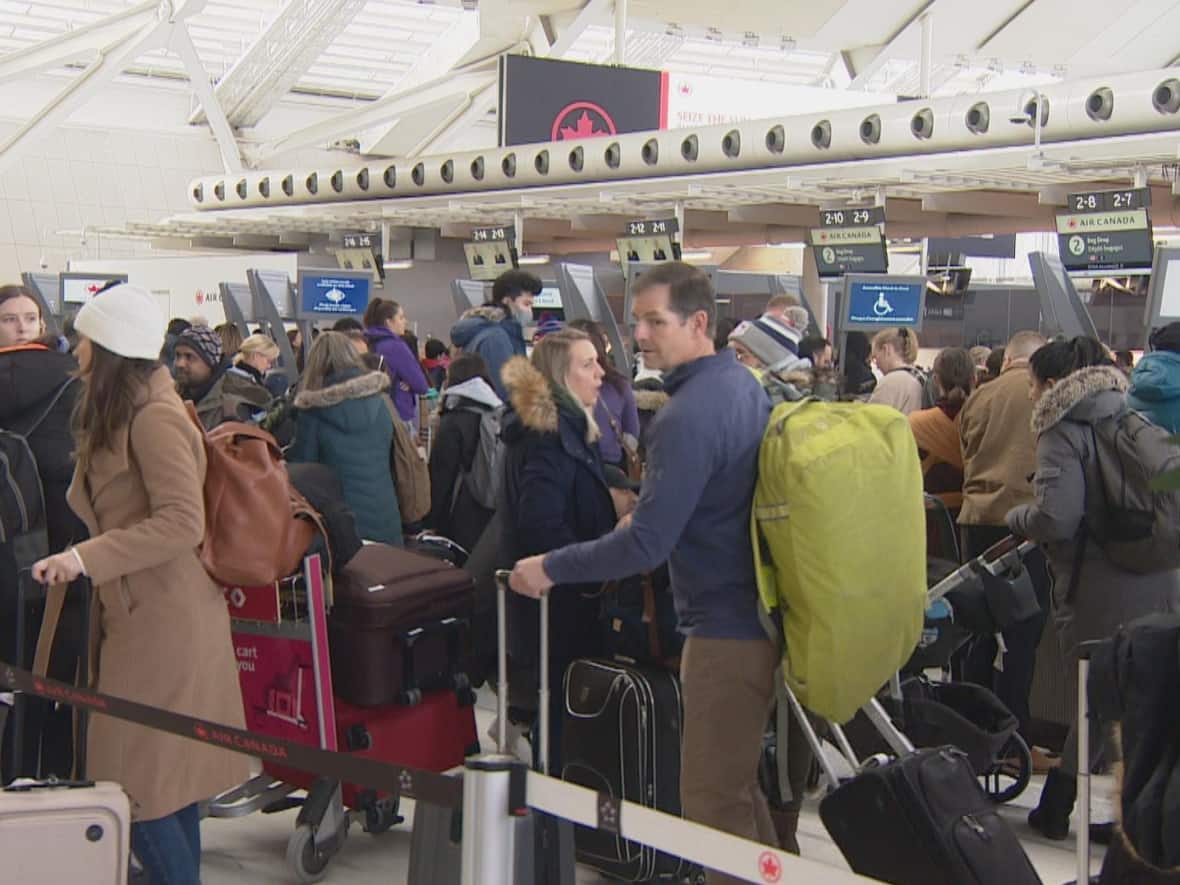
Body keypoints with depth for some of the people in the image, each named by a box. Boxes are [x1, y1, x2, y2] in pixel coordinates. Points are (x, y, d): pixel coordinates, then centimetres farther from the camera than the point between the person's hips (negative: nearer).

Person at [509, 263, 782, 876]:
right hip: (761, 612, 10)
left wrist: (550, 568, -15)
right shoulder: (746, 384, 7)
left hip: (725, 629, -10)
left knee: (713, 801, 1)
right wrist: (650, 508, 18)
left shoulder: (687, 416, -23)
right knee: (739, 782, 24)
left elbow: (646, 545, -25)